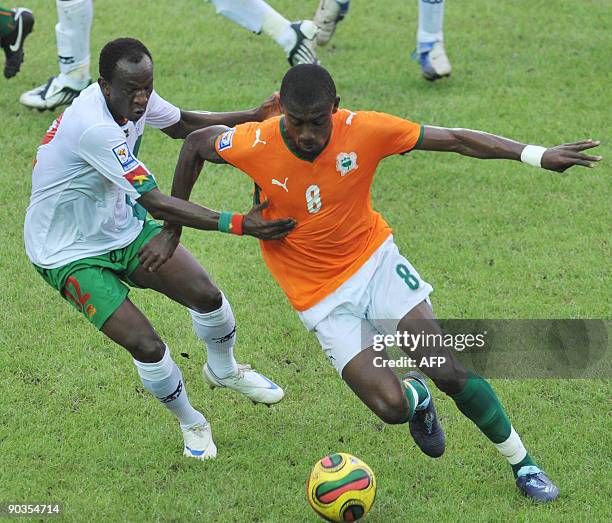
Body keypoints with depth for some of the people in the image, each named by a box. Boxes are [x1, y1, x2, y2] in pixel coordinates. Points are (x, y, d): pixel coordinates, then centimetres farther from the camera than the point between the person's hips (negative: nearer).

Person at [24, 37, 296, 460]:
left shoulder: (133, 99, -11)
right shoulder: (94, 128, -37)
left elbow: (182, 125, 13)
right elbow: (158, 204, -37)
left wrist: (254, 117, -1)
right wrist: (241, 225, -41)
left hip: (121, 226, 7)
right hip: (70, 254, -7)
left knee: (206, 294, -1)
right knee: (146, 345, -16)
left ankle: (224, 369, 33)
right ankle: (191, 423, 14)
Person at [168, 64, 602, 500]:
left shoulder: (364, 130, -19)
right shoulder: (255, 145, -20)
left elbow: (454, 139, -13)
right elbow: (196, 143, 1)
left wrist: (537, 155, -18)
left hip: (374, 260, 1)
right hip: (321, 297, -1)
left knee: (449, 371, -12)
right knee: (391, 406, -15)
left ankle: (522, 463, 8)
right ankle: (416, 396, 25)